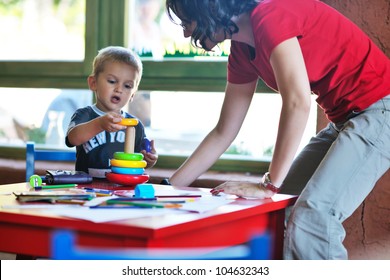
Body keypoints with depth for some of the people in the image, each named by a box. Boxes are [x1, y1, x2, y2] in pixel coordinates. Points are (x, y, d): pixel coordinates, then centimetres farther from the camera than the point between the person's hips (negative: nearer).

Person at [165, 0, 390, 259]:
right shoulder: (241, 53, 10)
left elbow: (297, 103, -26)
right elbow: (223, 134, 14)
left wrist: (270, 185, -22)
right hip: (343, 119, 10)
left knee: (312, 216, -22)